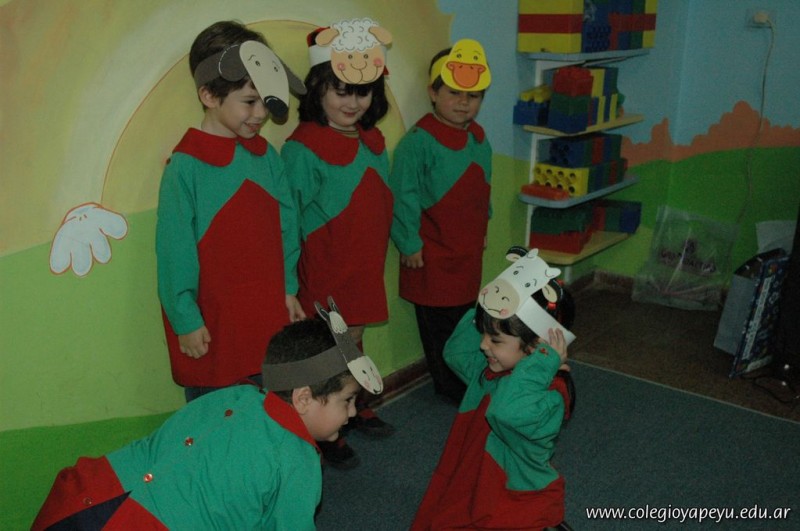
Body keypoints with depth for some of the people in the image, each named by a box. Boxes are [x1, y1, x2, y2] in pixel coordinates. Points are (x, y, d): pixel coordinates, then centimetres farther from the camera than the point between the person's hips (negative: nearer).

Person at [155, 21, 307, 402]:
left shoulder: (266, 155, 2)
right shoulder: (186, 166, -15)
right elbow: (175, 251, -12)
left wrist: (288, 289, 8)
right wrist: (186, 320, -9)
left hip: (269, 318, 5)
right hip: (211, 328, -5)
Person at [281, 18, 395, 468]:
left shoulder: (374, 143, 4)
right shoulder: (303, 149, -17)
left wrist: (374, 263, 11)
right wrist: (293, 285, -16)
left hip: (365, 270, 6)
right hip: (324, 274, -6)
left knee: (354, 343, 21)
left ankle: (355, 408, 42)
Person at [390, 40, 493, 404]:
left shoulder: (478, 139, 7)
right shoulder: (419, 141, -18)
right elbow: (405, 197, -18)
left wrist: (482, 230, 19)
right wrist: (410, 244, -16)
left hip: (469, 249, 8)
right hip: (433, 253, -7)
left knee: (464, 315, 18)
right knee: (438, 323, 5)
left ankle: (462, 381, 34)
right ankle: (450, 387, 20)